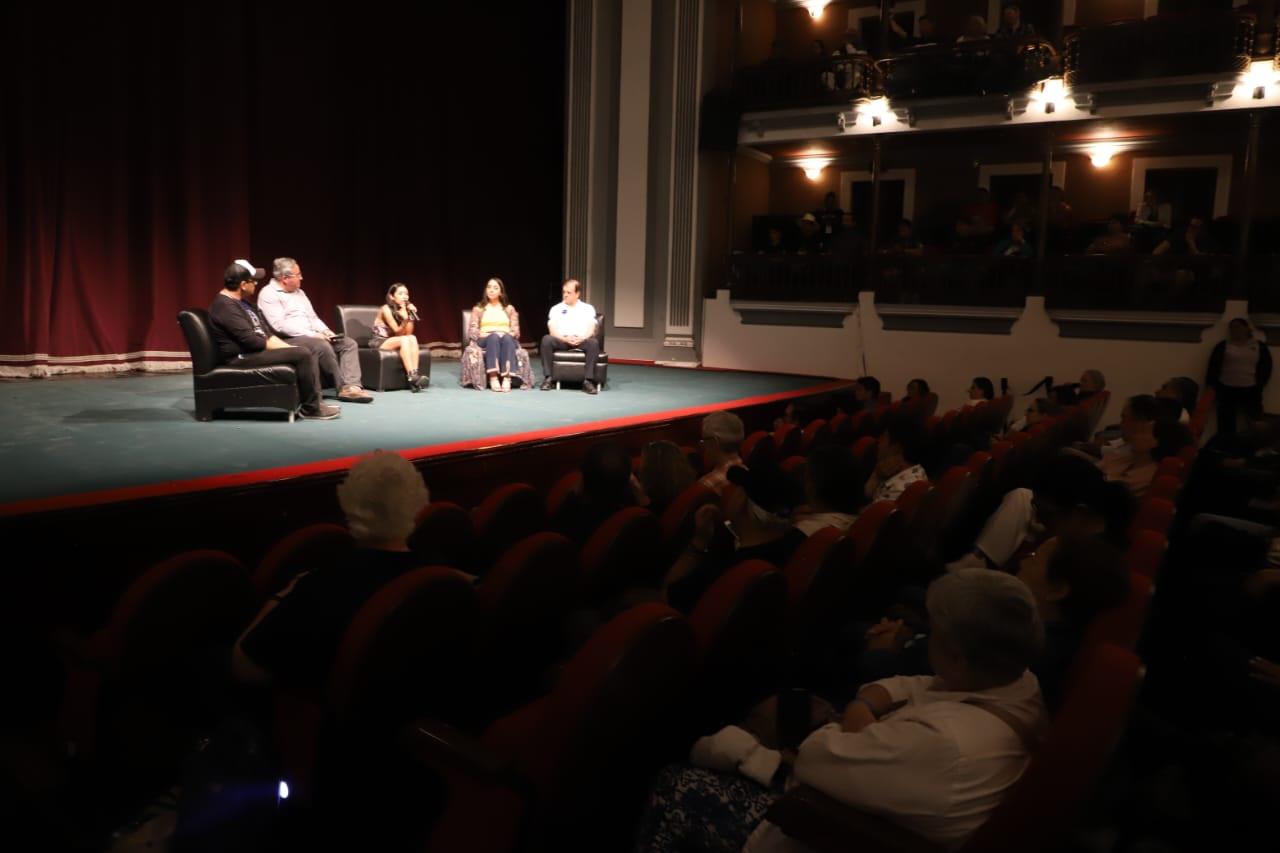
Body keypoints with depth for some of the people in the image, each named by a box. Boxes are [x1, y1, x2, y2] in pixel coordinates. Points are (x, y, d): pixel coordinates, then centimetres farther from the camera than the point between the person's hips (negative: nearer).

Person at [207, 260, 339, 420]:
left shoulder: (241, 302, 17)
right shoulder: (225, 306, -16)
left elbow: (266, 331, 18)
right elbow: (251, 340, -22)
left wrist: (286, 346, 2)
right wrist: (285, 348, -14)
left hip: (259, 349, 11)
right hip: (242, 357, -11)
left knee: (310, 351, 3)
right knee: (303, 355, -21)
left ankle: (313, 402, -4)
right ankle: (310, 409, -13)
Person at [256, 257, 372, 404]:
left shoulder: (299, 292, 21)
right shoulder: (269, 294, -6)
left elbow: (313, 317, 23)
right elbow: (279, 325, -18)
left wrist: (325, 331, 1)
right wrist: (311, 334, -20)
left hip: (311, 336, 9)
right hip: (289, 339, -9)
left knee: (348, 343, -10)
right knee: (322, 346, -35)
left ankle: (352, 387, -27)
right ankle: (343, 387, -22)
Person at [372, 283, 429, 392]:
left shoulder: (404, 309, 6)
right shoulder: (386, 309, -13)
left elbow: (408, 333, -2)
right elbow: (397, 332, -15)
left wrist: (411, 316, -14)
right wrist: (405, 320, -31)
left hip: (393, 342, 6)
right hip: (379, 342, -6)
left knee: (412, 338, -24)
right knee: (404, 339, -32)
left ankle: (415, 374, -36)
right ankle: (412, 376, -41)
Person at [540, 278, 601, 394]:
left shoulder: (588, 308, 11)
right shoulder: (556, 309, 11)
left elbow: (591, 330, -1)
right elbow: (553, 331, -1)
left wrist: (581, 338, -23)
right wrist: (565, 338, -21)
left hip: (581, 341, -1)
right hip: (562, 340, 1)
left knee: (594, 342, -34)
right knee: (546, 339, -31)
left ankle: (588, 381, -31)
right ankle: (548, 378, -24)